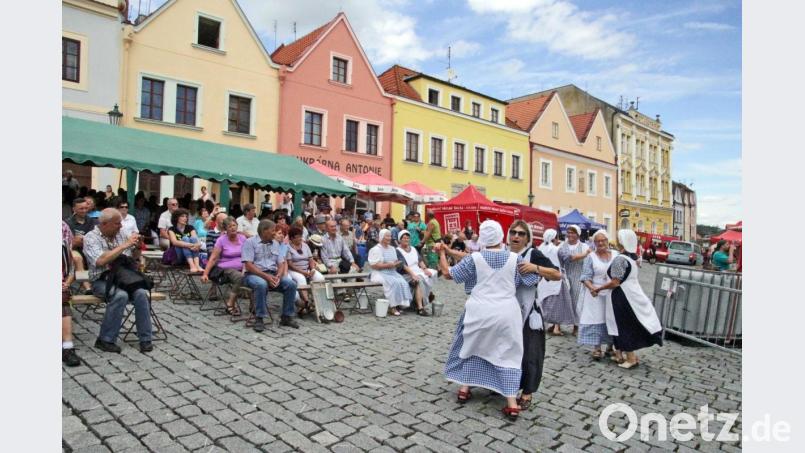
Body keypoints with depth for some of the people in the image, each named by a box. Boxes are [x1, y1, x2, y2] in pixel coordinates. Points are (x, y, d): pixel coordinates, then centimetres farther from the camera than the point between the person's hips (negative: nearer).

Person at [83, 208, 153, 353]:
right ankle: (105, 340, -18)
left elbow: (134, 257, 20)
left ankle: (145, 339, -16)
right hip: (102, 281, -4)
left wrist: (137, 247, -2)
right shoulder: (91, 237, -5)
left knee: (141, 293, -26)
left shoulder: (121, 234, 10)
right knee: (121, 295, -33)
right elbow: (100, 261, -23)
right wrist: (125, 245, -21)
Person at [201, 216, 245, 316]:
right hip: (226, 268, -3)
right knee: (239, 277, -35)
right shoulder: (221, 240, 0)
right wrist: (205, 274, -11)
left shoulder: (242, 238, 8)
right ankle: (230, 305, -18)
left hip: (241, 268, 3)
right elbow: (213, 258, -3)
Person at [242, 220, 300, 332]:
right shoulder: (250, 242, -3)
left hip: (273, 275, 5)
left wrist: (278, 276, -12)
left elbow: (281, 264, 10)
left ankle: (287, 317, -7)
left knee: (291, 284, -19)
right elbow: (248, 265, -12)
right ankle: (259, 319, -23)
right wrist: (266, 276, -22)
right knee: (261, 284, -38)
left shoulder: (275, 244, 15)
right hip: (254, 274, -5)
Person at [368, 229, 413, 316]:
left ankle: (399, 304, -20)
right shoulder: (376, 249, -4)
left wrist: (396, 264, 0)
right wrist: (388, 265, -18)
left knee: (403, 282, -23)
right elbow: (373, 265, -13)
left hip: (392, 272, 7)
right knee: (394, 282, -32)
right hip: (380, 273, -6)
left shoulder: (392, 249, 19)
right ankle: (392, 307, -25)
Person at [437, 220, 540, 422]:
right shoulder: (515, 259, -5)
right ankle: (512, 404, 8)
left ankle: (464, 389, 28)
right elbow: (534, 280, 4)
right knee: (507, 355, 10)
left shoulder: (474, 259, -7)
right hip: (506, 314, 0)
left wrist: (442, 253, 13)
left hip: (479, 313, 0)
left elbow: (448, 273, -1)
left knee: (470, 347, 22)